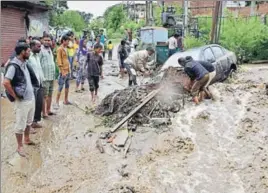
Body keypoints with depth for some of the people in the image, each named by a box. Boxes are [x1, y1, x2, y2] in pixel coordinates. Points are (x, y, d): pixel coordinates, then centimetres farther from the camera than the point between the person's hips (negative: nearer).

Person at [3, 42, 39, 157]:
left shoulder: (25, 63, 7)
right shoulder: (13, 66, -20)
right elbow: (6, 83, -28)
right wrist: (15, 96, -19)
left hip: (31, 98, 8)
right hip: (22, 101, -8)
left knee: (29, 122, 21)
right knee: (20, 125, 6)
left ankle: (27, 140, 39)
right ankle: (20, 147, 19)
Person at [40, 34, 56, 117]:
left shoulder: (50, 49, 14)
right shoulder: (41, 50, -13)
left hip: (52, 76, 8)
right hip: (45, 77, -8)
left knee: (50, 95, 16)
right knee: (44, 96, -3)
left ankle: (48, 110, 27)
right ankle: (44, 113, 4)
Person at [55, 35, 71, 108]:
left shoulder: (65, 48, 13)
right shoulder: (60, 49, -11)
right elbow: (59, 61, -16)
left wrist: (69, 69, 15)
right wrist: (62, 71, -19)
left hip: (68, 70, 9)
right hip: (63, 71, -9)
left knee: (67, 86, 15)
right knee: (60, 87, -7)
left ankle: (66, 100, 25)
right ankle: (57, 102, -2)